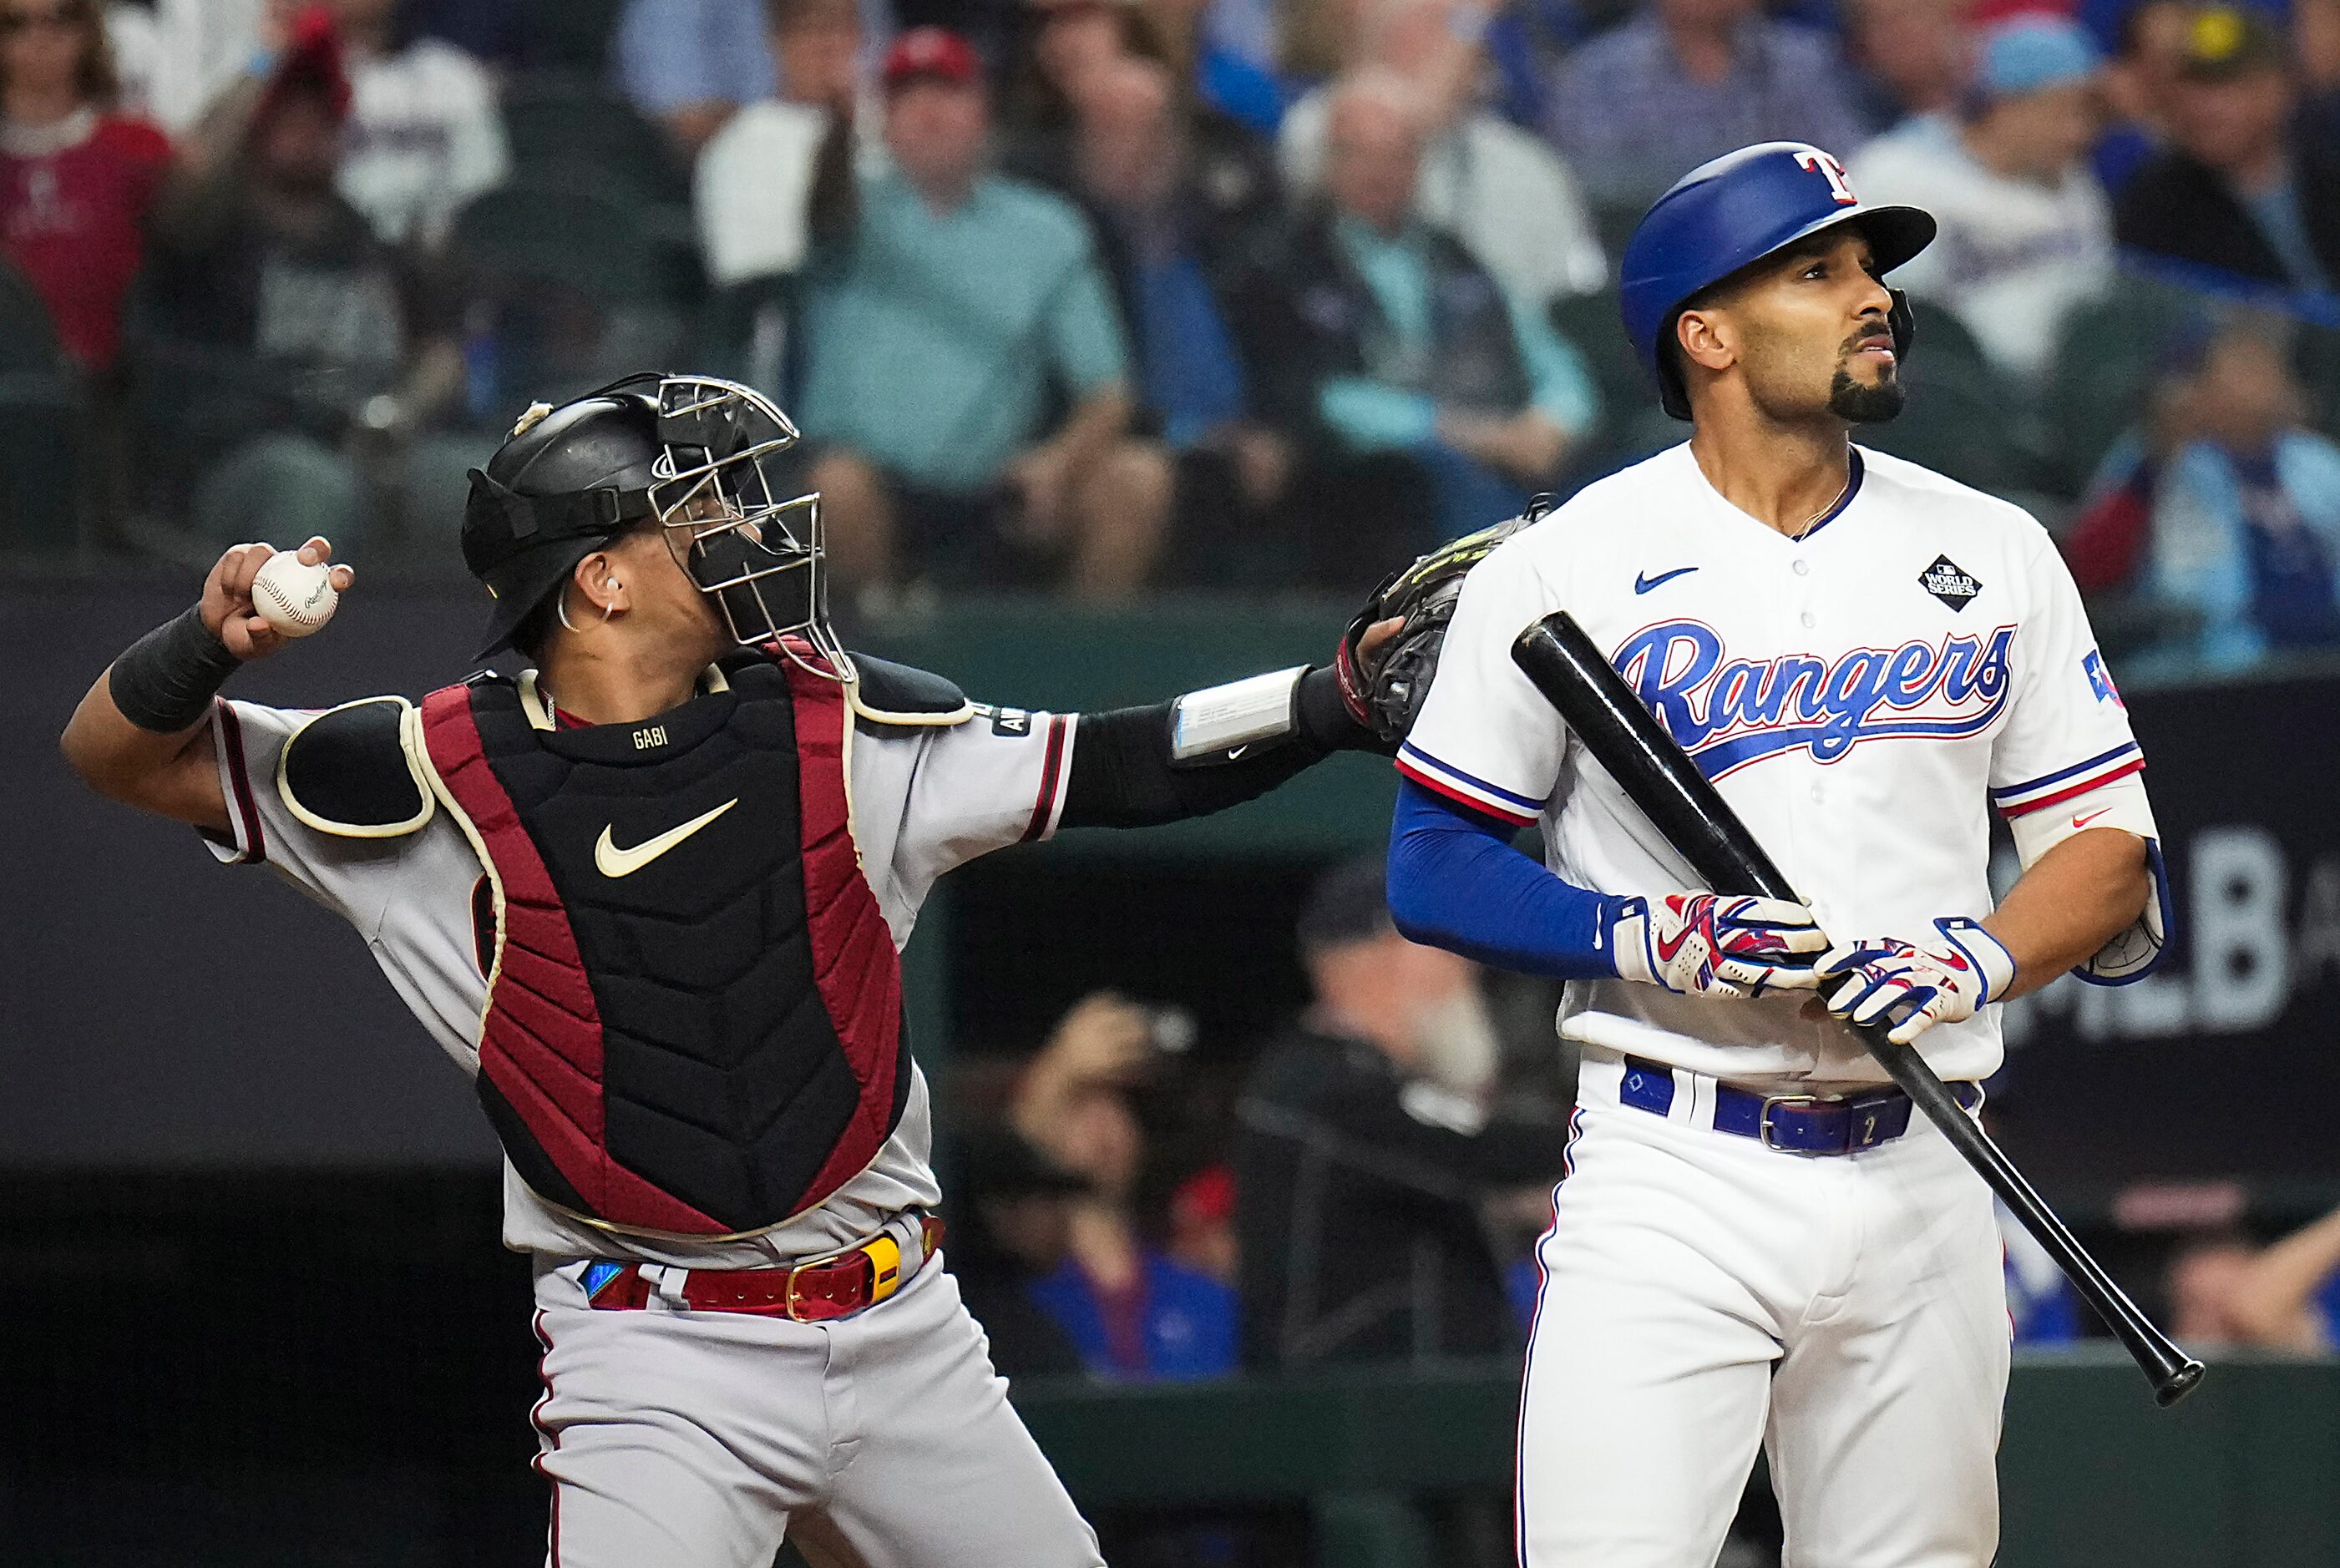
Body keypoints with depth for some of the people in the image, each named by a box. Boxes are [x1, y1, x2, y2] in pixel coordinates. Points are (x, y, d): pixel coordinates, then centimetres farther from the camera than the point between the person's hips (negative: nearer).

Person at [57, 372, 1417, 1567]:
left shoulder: (828, 720, 2)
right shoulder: (452, 776, -8)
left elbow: (1110, 769, 5)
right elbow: (120, 756, -2)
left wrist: (1341, 698, -5)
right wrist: (211, 643, -22)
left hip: (901, 1330, 5)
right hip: (659, 1366, -4)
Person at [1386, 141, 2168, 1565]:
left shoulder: (1996, 554, 9)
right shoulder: (1566, 567, 0)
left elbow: (2109, 846, 10)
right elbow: (1435, 868, 1)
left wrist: (1982, 960, -10)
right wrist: (1651, 938, -15)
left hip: (1924, 1181, 3)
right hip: (1670, 1178, -3)